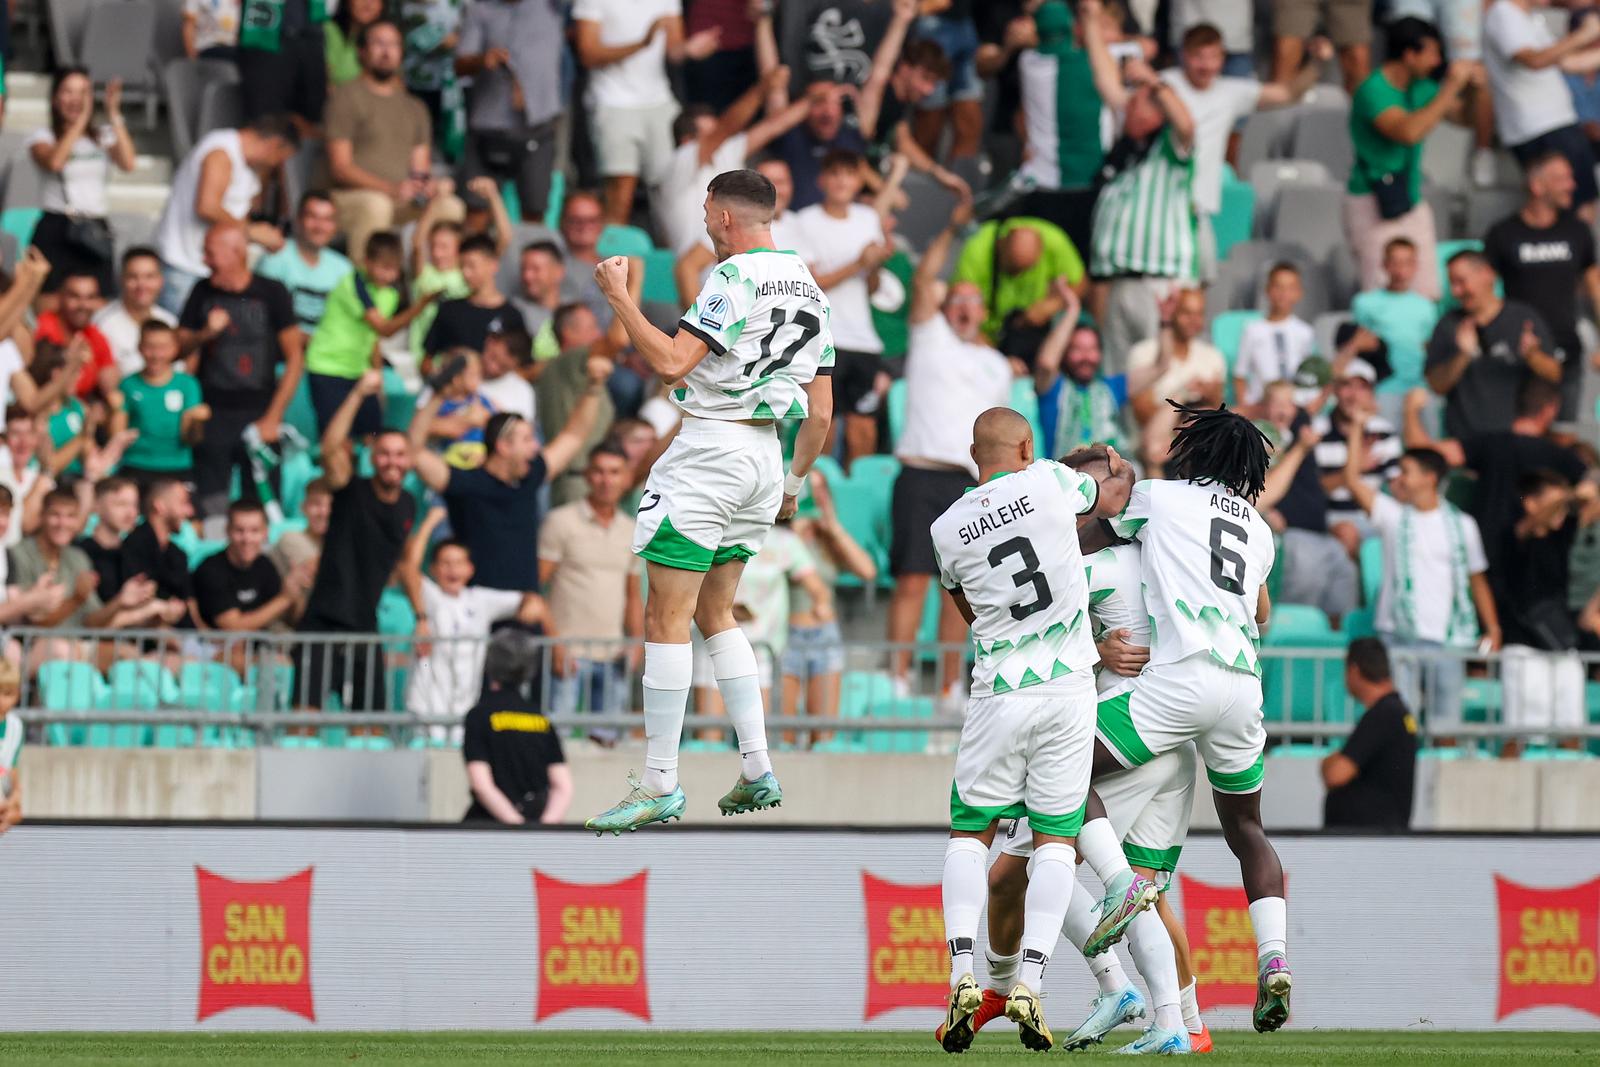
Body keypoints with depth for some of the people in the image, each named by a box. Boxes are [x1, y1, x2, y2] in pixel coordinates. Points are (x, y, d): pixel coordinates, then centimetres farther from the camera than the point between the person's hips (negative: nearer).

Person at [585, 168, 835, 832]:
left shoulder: (734, 277, -13)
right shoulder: (810, 291, 14)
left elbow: (670, 362, -22)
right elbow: (821, 412, 17)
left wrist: (618, 297, -11)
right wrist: (792, 487, 27)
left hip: (709, 448, -9)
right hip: (766, 456, 9)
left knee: (666, 619, -6)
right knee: (714, 614, 18)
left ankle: (659, 787, -7)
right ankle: (757, 771, 11)